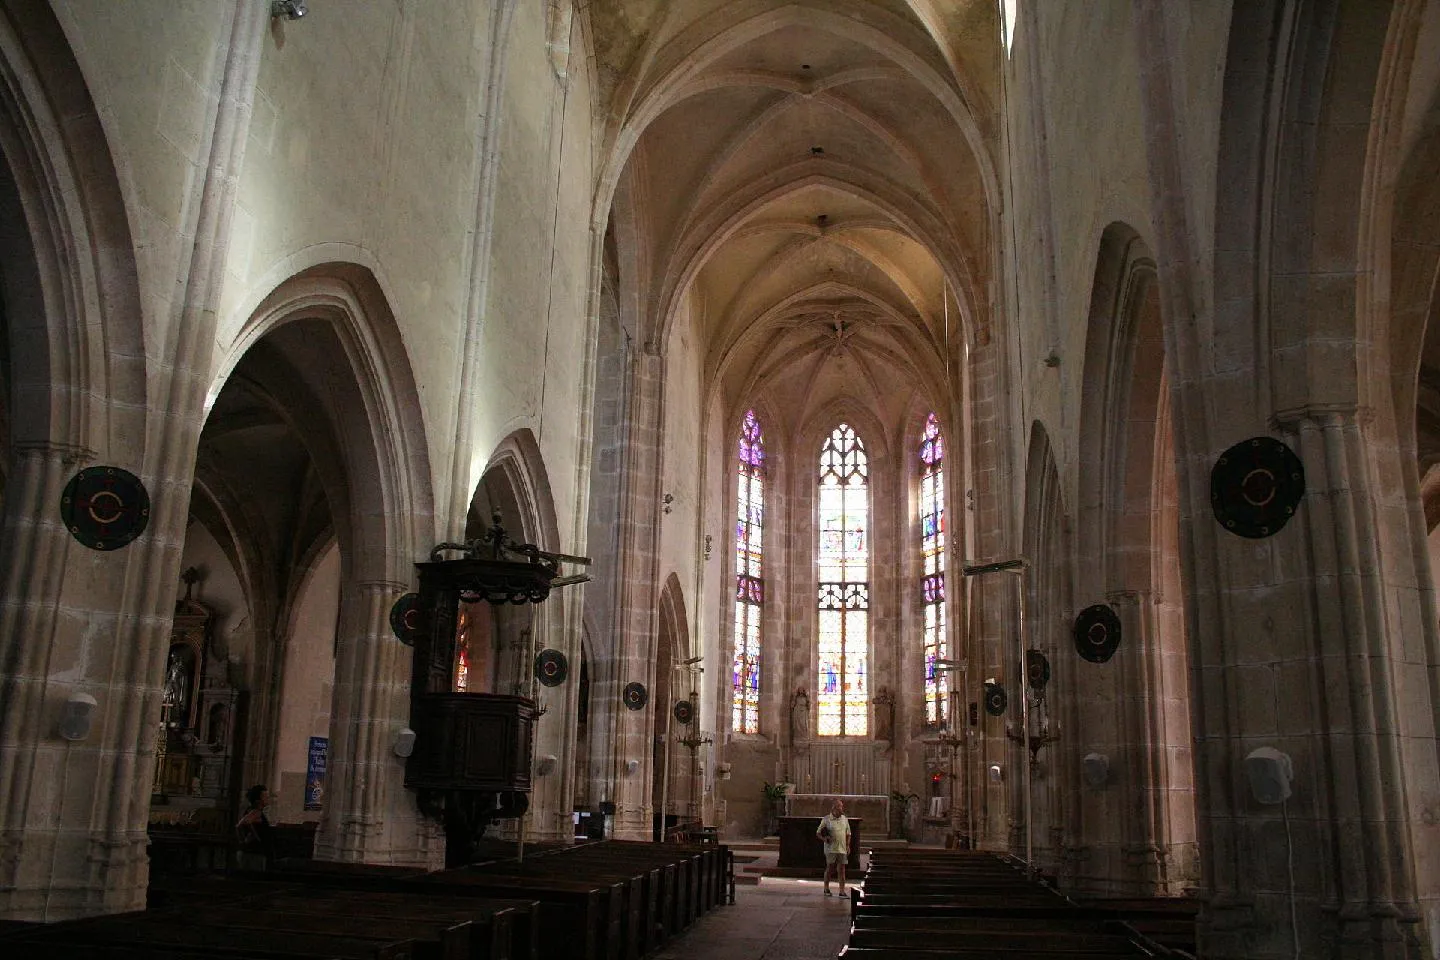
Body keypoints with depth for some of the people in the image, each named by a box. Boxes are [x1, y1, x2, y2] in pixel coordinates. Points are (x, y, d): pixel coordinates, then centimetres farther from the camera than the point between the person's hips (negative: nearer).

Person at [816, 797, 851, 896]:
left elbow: (848, 834, 18)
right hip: (830, 849, -4)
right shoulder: (826, 820, -2)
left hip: (842, 849, 4)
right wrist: (824, 839, -15)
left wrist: (848, 846, 9)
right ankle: (826, 889, 17)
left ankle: (842, 891, 5)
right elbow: (818, 833, 2)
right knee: (829, 869, 2)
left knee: (841, 870, 2)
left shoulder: (844, 819, 11)